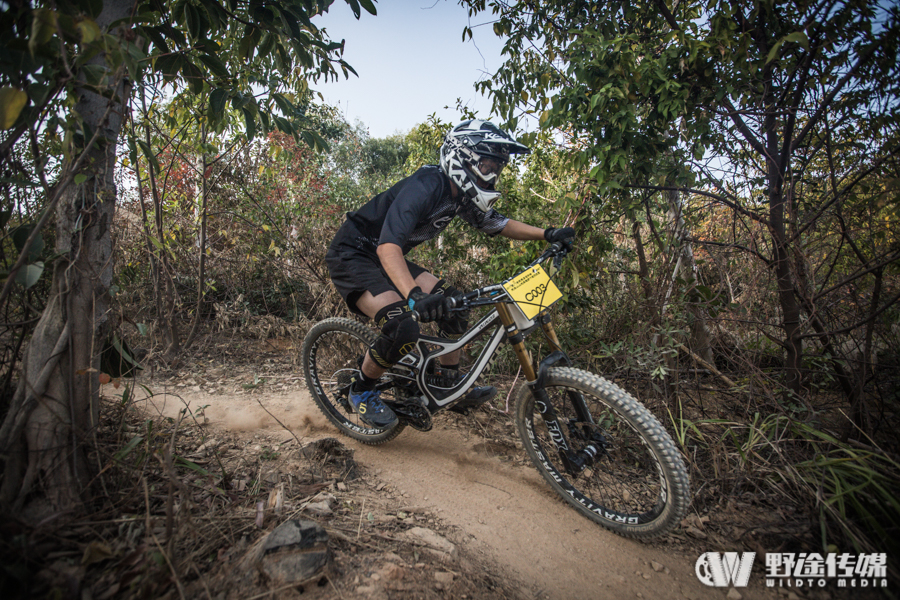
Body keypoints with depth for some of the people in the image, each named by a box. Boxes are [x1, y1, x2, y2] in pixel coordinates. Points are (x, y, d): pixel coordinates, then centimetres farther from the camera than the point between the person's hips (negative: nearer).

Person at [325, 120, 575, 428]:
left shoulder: (462, 194, 0)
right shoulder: (425, 187, -28)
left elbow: (497, 224, 12)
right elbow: (389, 246, -39)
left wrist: (547, 234, 1)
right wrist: (414, 295, -54)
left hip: (384, 258, 9)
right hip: (351, 255, -9)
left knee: (450, 301, -1)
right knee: (404, 327, -27)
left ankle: (452, 385, 12)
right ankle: (361, 391, 1)